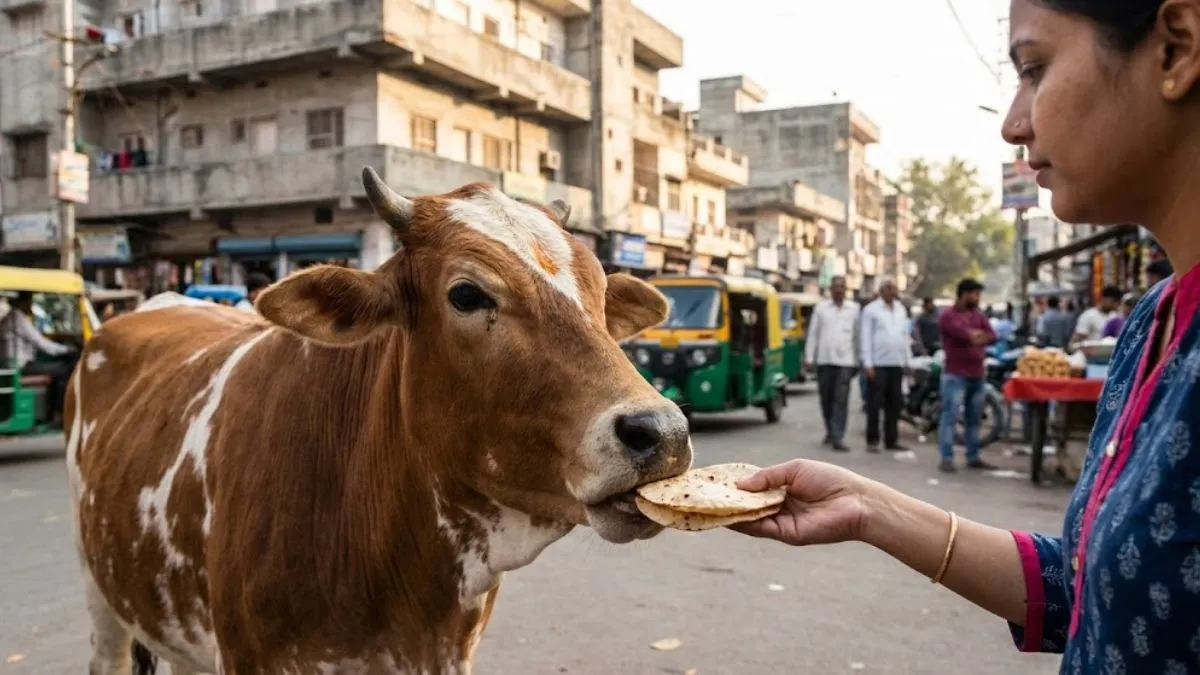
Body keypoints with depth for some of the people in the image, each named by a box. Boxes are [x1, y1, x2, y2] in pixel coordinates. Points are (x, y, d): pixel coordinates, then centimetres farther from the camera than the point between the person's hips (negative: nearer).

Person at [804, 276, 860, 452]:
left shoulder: (854, 309, 6)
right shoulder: (821, 307, 7)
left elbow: (858, 335, 8)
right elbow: (813, 333, 7)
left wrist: (858, 360, 7)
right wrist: (809, 358, 2)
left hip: (845, 360, -1)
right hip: (824, 360, 1)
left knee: (841, 400, -8)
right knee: (826, 399, 10)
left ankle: (837, 438, -9)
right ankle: (830, 431, 29)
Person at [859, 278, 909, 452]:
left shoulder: (901, 309, 15)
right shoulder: (871, 309, -2)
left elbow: (905, 335, 19)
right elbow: (866, 337, -6)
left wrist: (906, 360, 13)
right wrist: (868, 363, -12)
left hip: (897, 363, 6)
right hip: (878, 364, -6)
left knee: (894, 404, 8)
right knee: (875, 404, -3)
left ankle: (891, 439, 15)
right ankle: (872, 440, 2)